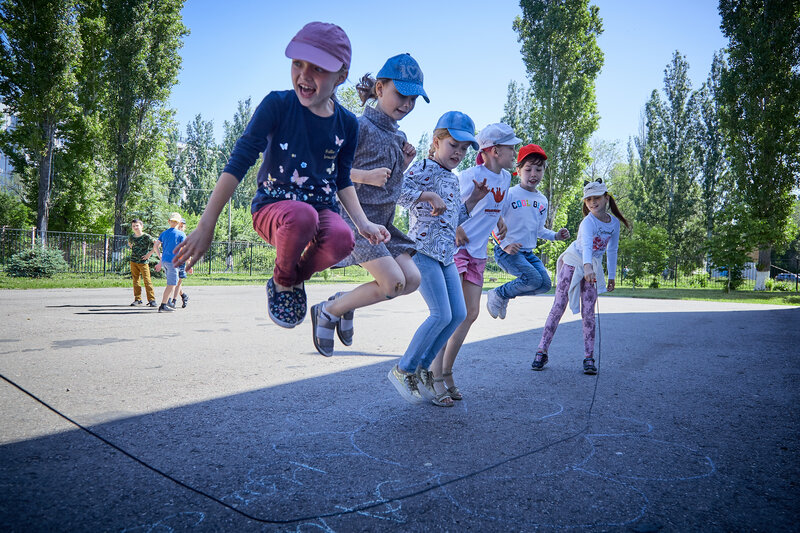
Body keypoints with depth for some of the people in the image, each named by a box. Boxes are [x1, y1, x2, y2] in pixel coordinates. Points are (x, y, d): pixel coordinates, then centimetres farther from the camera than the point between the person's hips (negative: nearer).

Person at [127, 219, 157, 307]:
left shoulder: (146, 237, -9)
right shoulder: (131, 237, 7)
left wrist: (150, 253, -12)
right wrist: (133, 251, 15)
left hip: (143, 262, -5)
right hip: (133, 261, 5)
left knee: (147, 281, -8)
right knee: (135, 280, 8)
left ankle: (152, 300, -7)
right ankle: (137, 299, 15)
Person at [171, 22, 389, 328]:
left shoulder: (347, 123, 3)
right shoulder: (277, 105, -7)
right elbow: (239, 162, -9)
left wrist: (362, 222, -1)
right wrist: (206, 225, -14)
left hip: (322, 209, 2)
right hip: (273, 207, -2)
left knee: (342, 239, -34)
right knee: (302, 215, -39)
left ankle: (297, 278, 2)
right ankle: (281, 282, -5)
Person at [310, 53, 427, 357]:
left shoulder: (398, 137, 14)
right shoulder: (360, 126, -10)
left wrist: (404, 165, 5)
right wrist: (366, 176, -22)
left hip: (382, 221, 8)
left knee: (411, 279, -4)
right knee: (392, 281, -17)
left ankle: (344, 301, 14)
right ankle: (328, 311, 3)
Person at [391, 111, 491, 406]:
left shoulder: (454, 179, 20)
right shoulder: (424, 167, -6)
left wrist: (474, 198, 15)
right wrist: (430, 196, -23)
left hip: (446, 254, 9)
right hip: (423, 249, -9)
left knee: (458, 314, 4)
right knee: (442, 314, -13)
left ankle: (424, 368, 17)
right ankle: (403, 369, 3)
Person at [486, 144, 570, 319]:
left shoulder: (542, 201, 13)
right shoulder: (509, 194, -8)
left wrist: (555, 236, 5)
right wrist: (504, 245, -18)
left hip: (528, 252, 7)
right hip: (506, 251, -7)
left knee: (545, 284, -5)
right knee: (533, 279, -24)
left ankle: (504, 295, 13)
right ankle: (497, 295, -1)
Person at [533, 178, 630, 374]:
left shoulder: (614, 223, -3)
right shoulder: (588, 221, -21)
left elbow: (612, 251, 10)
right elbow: (586, 244, -41)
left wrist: (612, 276, 12)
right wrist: (587, 266, -58)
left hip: (592, 268, 4)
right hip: (572, 262, -4)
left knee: (588, 313, -2)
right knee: (558, 306, -5)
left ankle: (589, 358, 3)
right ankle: (542, 352, 0)